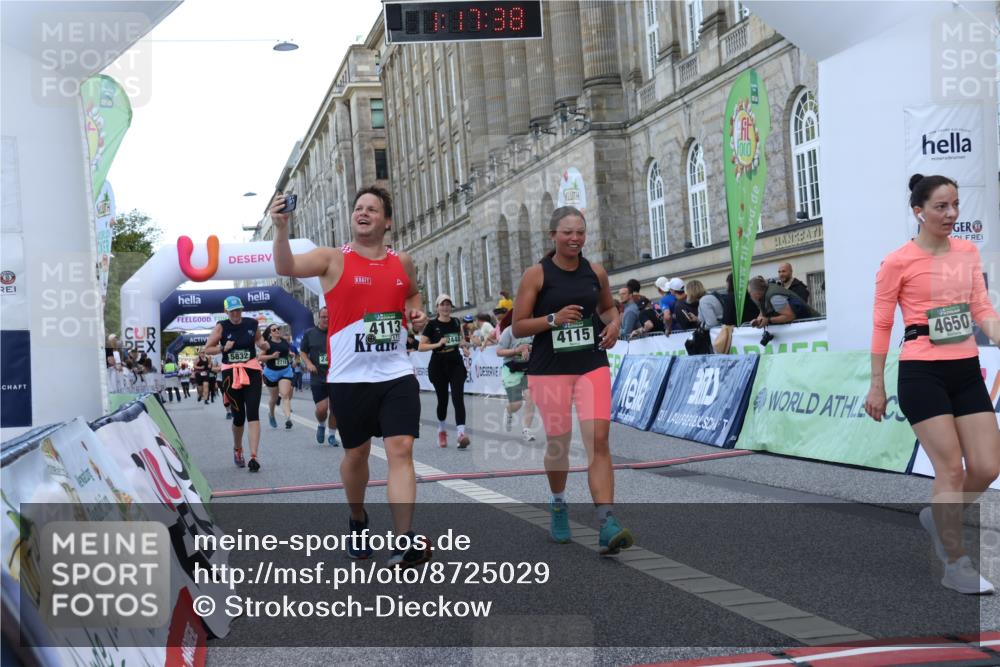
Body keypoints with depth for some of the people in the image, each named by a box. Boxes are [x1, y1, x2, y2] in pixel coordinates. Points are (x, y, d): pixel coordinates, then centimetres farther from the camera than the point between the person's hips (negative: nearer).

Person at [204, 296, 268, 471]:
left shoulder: (252, 324, 1)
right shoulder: (221, 327, -3)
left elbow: (258, 339, 20)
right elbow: (206, 349, 1)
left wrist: (264, 344, -2)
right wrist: (223, 348, -15)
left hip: (252, 372, 0)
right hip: (230, 373, 0)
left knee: (253, 414, -12)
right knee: (238, 416, 7)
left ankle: (253, 457, -16)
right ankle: (237, 450, 34)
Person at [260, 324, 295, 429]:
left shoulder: (285, 342, 4)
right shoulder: (267, 344, -9)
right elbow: (259, 357, -14)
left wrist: (291, 354, 5)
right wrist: (272, 356, -23)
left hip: (285, 372, 2)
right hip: (271, 373, -2)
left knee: (285, 395, -15)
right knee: (274, 397, 13)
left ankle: (288, 418, -26)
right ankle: (271, 414, 42)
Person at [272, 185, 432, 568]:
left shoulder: (402, 263, 8)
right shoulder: (333, 259, -3)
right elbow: (286, 268, -21)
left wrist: (418, 313, 6)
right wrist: (281, 229, -38)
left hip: (396, 374, 2)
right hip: (349, 377, -2)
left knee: (401, 449, -11)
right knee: (356, 453, 12)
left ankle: (405, 541, -14)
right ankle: (358, 520, 38)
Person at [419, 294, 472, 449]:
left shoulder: (456, 322, 7)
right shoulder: (432, 325, -4)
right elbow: (421, 347, -6)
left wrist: (463, 346, 5)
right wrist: (438, 344, -19)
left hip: (456, 364, 2)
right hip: (438, 366, -2)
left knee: (458, 398, -13)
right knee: (443, 400, 8)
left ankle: (461, 433, -23)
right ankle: (442, 431, 34)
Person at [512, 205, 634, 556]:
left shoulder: (596, 272, 5)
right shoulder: (536, 274, -5)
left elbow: (608, 306, 24)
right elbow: (518, 327, -5)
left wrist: (614, 323, 2)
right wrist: (554, 318, -20)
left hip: (592, 366, 2)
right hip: (549, 369, -2)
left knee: (599, 440, -12)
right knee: (558, 443, 8)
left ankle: (608, 526, -17)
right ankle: (558, 506, 38)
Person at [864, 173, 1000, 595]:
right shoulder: (898, 262, -7)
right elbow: (881, 325, -3)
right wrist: (876, 386, -2)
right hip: (923, 374, -6)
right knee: (951, 469, -6)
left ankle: (938, 518, 31)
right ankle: (956, 566, 8)